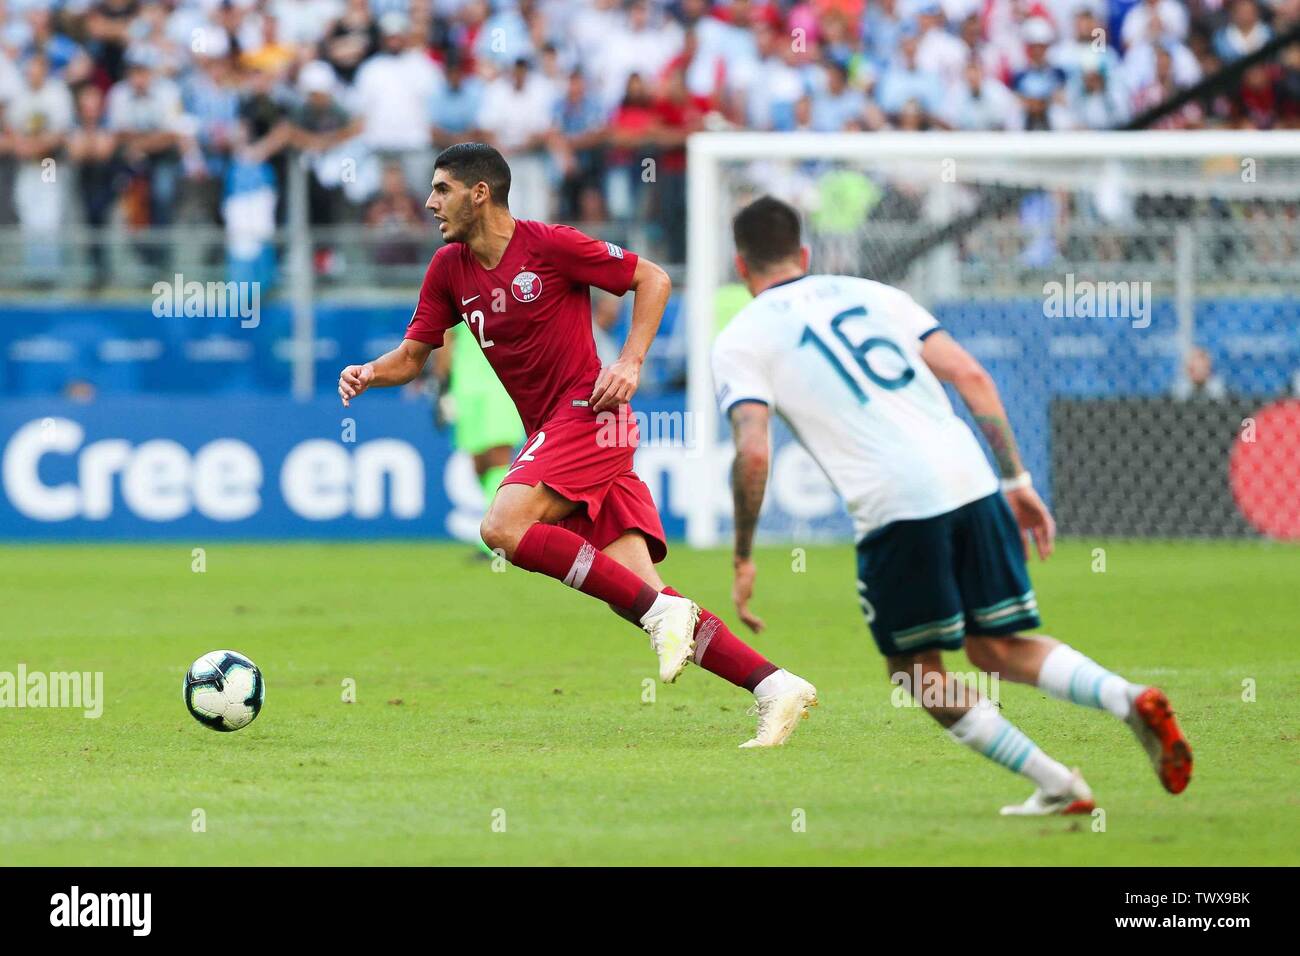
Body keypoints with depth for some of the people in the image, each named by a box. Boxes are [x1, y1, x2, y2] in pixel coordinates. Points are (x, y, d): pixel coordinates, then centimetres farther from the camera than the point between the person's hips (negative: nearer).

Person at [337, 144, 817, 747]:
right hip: (549, 433, 7)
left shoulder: (549, 246, -9)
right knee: (637, 596, -5)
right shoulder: (449, 269, 11)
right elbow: (413, 355, 16)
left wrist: (630, 363, -13)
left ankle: (660, 611, -23)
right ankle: (775, 686, -8)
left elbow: (653, 279, -2)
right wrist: (371, 374, -5)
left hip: (589, 415, -7)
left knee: (504, 527, -25)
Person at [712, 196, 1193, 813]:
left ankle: (1055, 785, 5)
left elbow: (753, 454, -5)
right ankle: (1130, 699, -7)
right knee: (995, 648, 17)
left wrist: (743, 561, 4)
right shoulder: (870, 294, 22)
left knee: (915, 671, 13)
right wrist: (1016, 480, 16)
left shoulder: (739, 341, 10)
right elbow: (971, 376, 13)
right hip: (972, 482, 5)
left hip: (893, 505, -5)